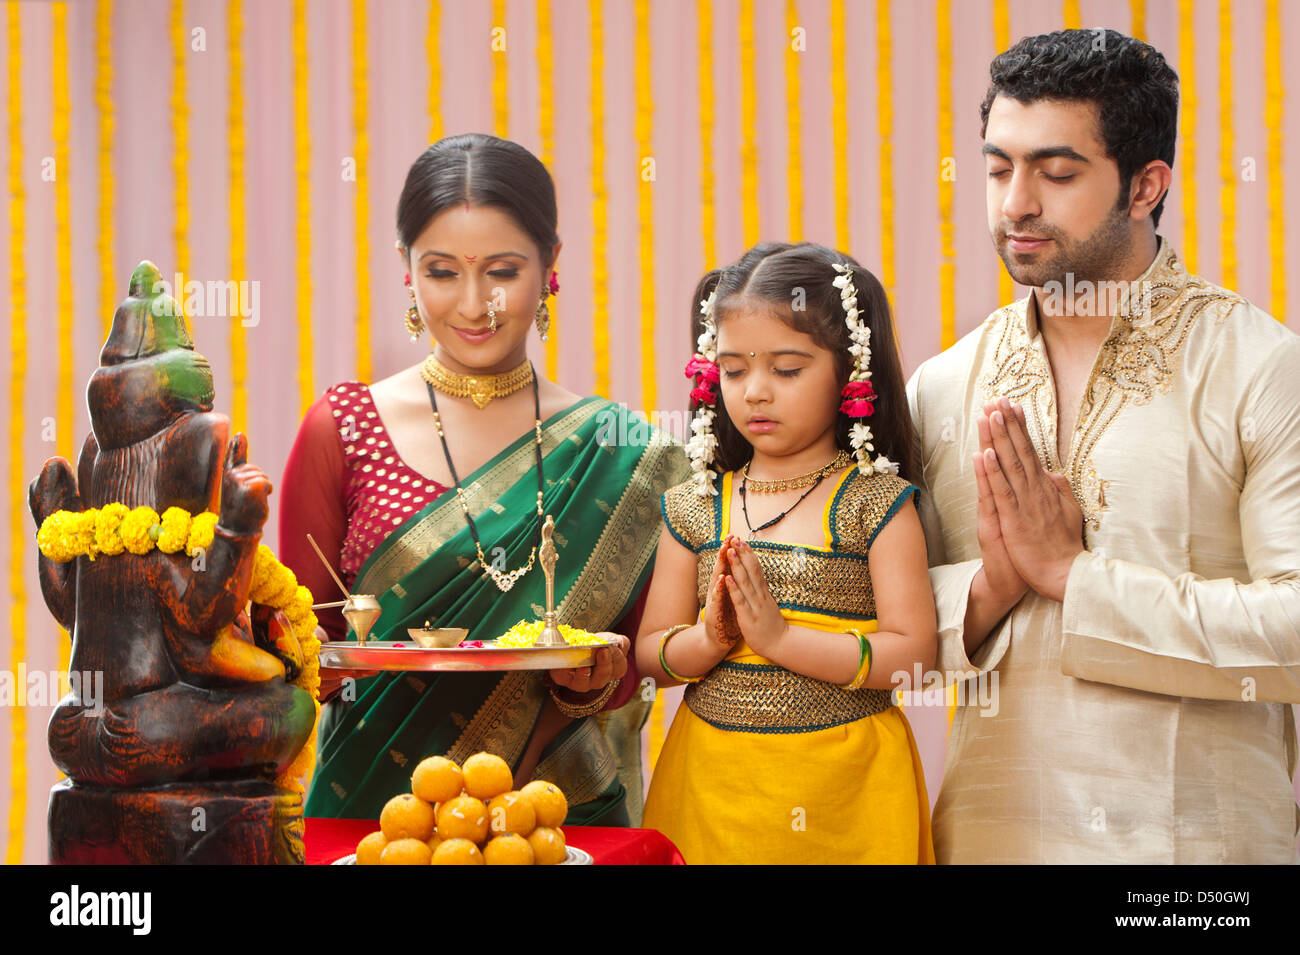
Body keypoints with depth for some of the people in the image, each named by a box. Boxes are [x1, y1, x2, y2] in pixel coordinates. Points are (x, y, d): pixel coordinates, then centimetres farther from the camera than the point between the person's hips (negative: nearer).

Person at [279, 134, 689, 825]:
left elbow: (629, 673, 10)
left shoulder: (619, 452, 5)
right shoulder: (342, 429, 2)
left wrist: (588, 684, -11)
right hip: (374, 807, -2)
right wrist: (328, 661, -15)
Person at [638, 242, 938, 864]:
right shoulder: (693, 509, 5)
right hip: (710, 783, 3)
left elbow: (912, 656, -13)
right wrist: (710, 640, -16)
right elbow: (650, 656, 5)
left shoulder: (876, 503, -5)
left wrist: (779, 636, -19)